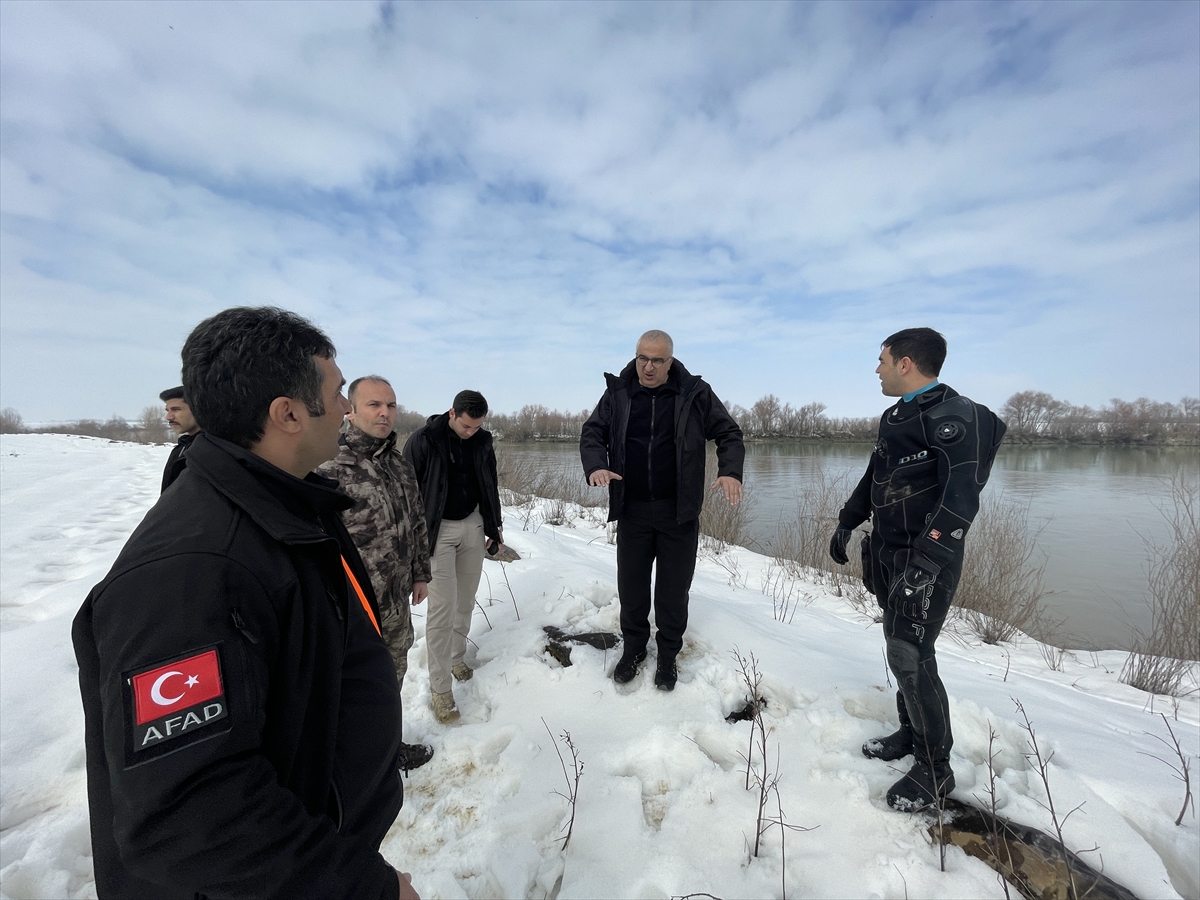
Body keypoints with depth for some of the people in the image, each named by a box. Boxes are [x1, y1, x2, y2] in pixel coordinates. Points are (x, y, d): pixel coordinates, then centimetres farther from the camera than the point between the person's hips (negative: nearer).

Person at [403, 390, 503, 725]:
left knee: (465, 600, 12)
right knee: (442, 606, -6)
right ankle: (440, 688, 5)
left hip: (473, 526, 5)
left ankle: (457, 657, 33)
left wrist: (494, 527, 14)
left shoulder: (482, 440, 2)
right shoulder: (423, 440, -13)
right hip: (439, 530, -5)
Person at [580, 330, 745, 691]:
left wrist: (731, 471, -18)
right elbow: (592, 432, 3)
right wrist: (595, 465, -18)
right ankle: (633, 647, 37)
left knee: (674, 588, 11)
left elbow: (729, 433, 1)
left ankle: (668, 654, 34)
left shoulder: (695, 393, -3)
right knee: (631, 584, 13)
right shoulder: (618, 393, 1)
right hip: (631, 510, 2)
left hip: (679, 512, -1)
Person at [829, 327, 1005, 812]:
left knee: (909, 656, -4)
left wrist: (924, 564, -30)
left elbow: (961, 499, -25)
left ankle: (935, 768, 14)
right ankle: (912, 732, 35)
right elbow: (874, 477, 22)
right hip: (888, 553, 8)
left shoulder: (954, 416, -16)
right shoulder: (896, 417, 12)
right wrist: (846, 523, 23)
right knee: (899, 644, 16)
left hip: (926, 558, -8)